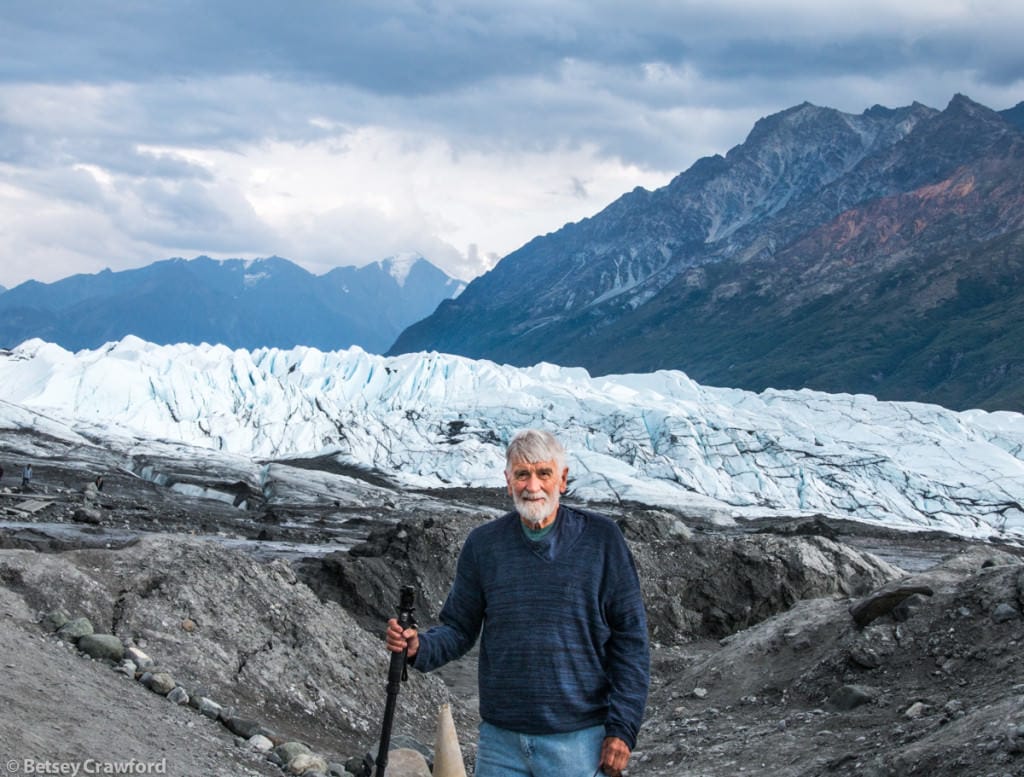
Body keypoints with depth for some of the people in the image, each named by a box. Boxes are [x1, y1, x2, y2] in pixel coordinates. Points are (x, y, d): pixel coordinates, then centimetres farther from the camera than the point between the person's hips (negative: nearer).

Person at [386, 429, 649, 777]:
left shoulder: (601, 539, -2)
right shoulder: (483, 543, 5)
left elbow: (630, 639, -2)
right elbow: (460, 628, 9)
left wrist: (622, 728, -7)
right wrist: (420, 647, -13)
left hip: (578, 739, -2)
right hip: (500, 739, 2)